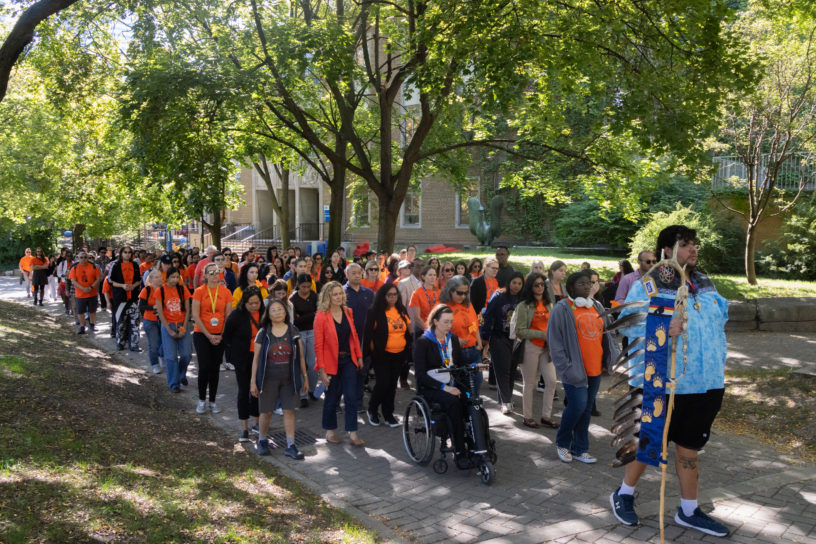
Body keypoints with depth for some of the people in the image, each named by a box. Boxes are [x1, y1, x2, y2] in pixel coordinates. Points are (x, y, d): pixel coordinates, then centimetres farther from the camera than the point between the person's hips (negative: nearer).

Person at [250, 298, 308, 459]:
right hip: (268, 379, -1)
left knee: (289, 411, 1)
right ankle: (262, 441, 26)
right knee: (266, 412, 4)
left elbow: (300, 357, 6)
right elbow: (256, 358, 1)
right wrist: (253, 381, -2)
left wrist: (305, 377, 6)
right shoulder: (263, 334, -1)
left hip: (289, 379, 1)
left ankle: (291, 446, 8)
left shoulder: (293, 332, 2)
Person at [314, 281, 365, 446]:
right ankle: (330, 431, 26)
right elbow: (318, 345, -11)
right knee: (332, 398, 8)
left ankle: (352, 434, 4)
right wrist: (322, 369, -13)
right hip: (331, 362, -4)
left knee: (351, 397, 0)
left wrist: (359, 356, 10)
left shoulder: (348, 312, 5)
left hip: (348, 361, 4)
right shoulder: (321, 316, -11)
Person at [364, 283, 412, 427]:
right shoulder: (375, 312, -8)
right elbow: (369, 334, -8)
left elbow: (409, 328, 19)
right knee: (383, 383, -8)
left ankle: (388, 414, 21)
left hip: (399, 354, 5)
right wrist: (373, 350, -10)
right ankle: (372, 410, 16)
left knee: (392, 384, 10)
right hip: (382, 355, -5)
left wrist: (408, 347, 13)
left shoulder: (401, 310, 9)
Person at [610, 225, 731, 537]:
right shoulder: (647, 285, -10)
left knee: (689, 447, 17)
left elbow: (720, 320, 21)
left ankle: (689, 511, 31)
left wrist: (718, 364, 14)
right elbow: (627, 322, -17)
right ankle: (624, 495, 31)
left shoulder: (706, 285, 11)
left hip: (707, 383, 6)